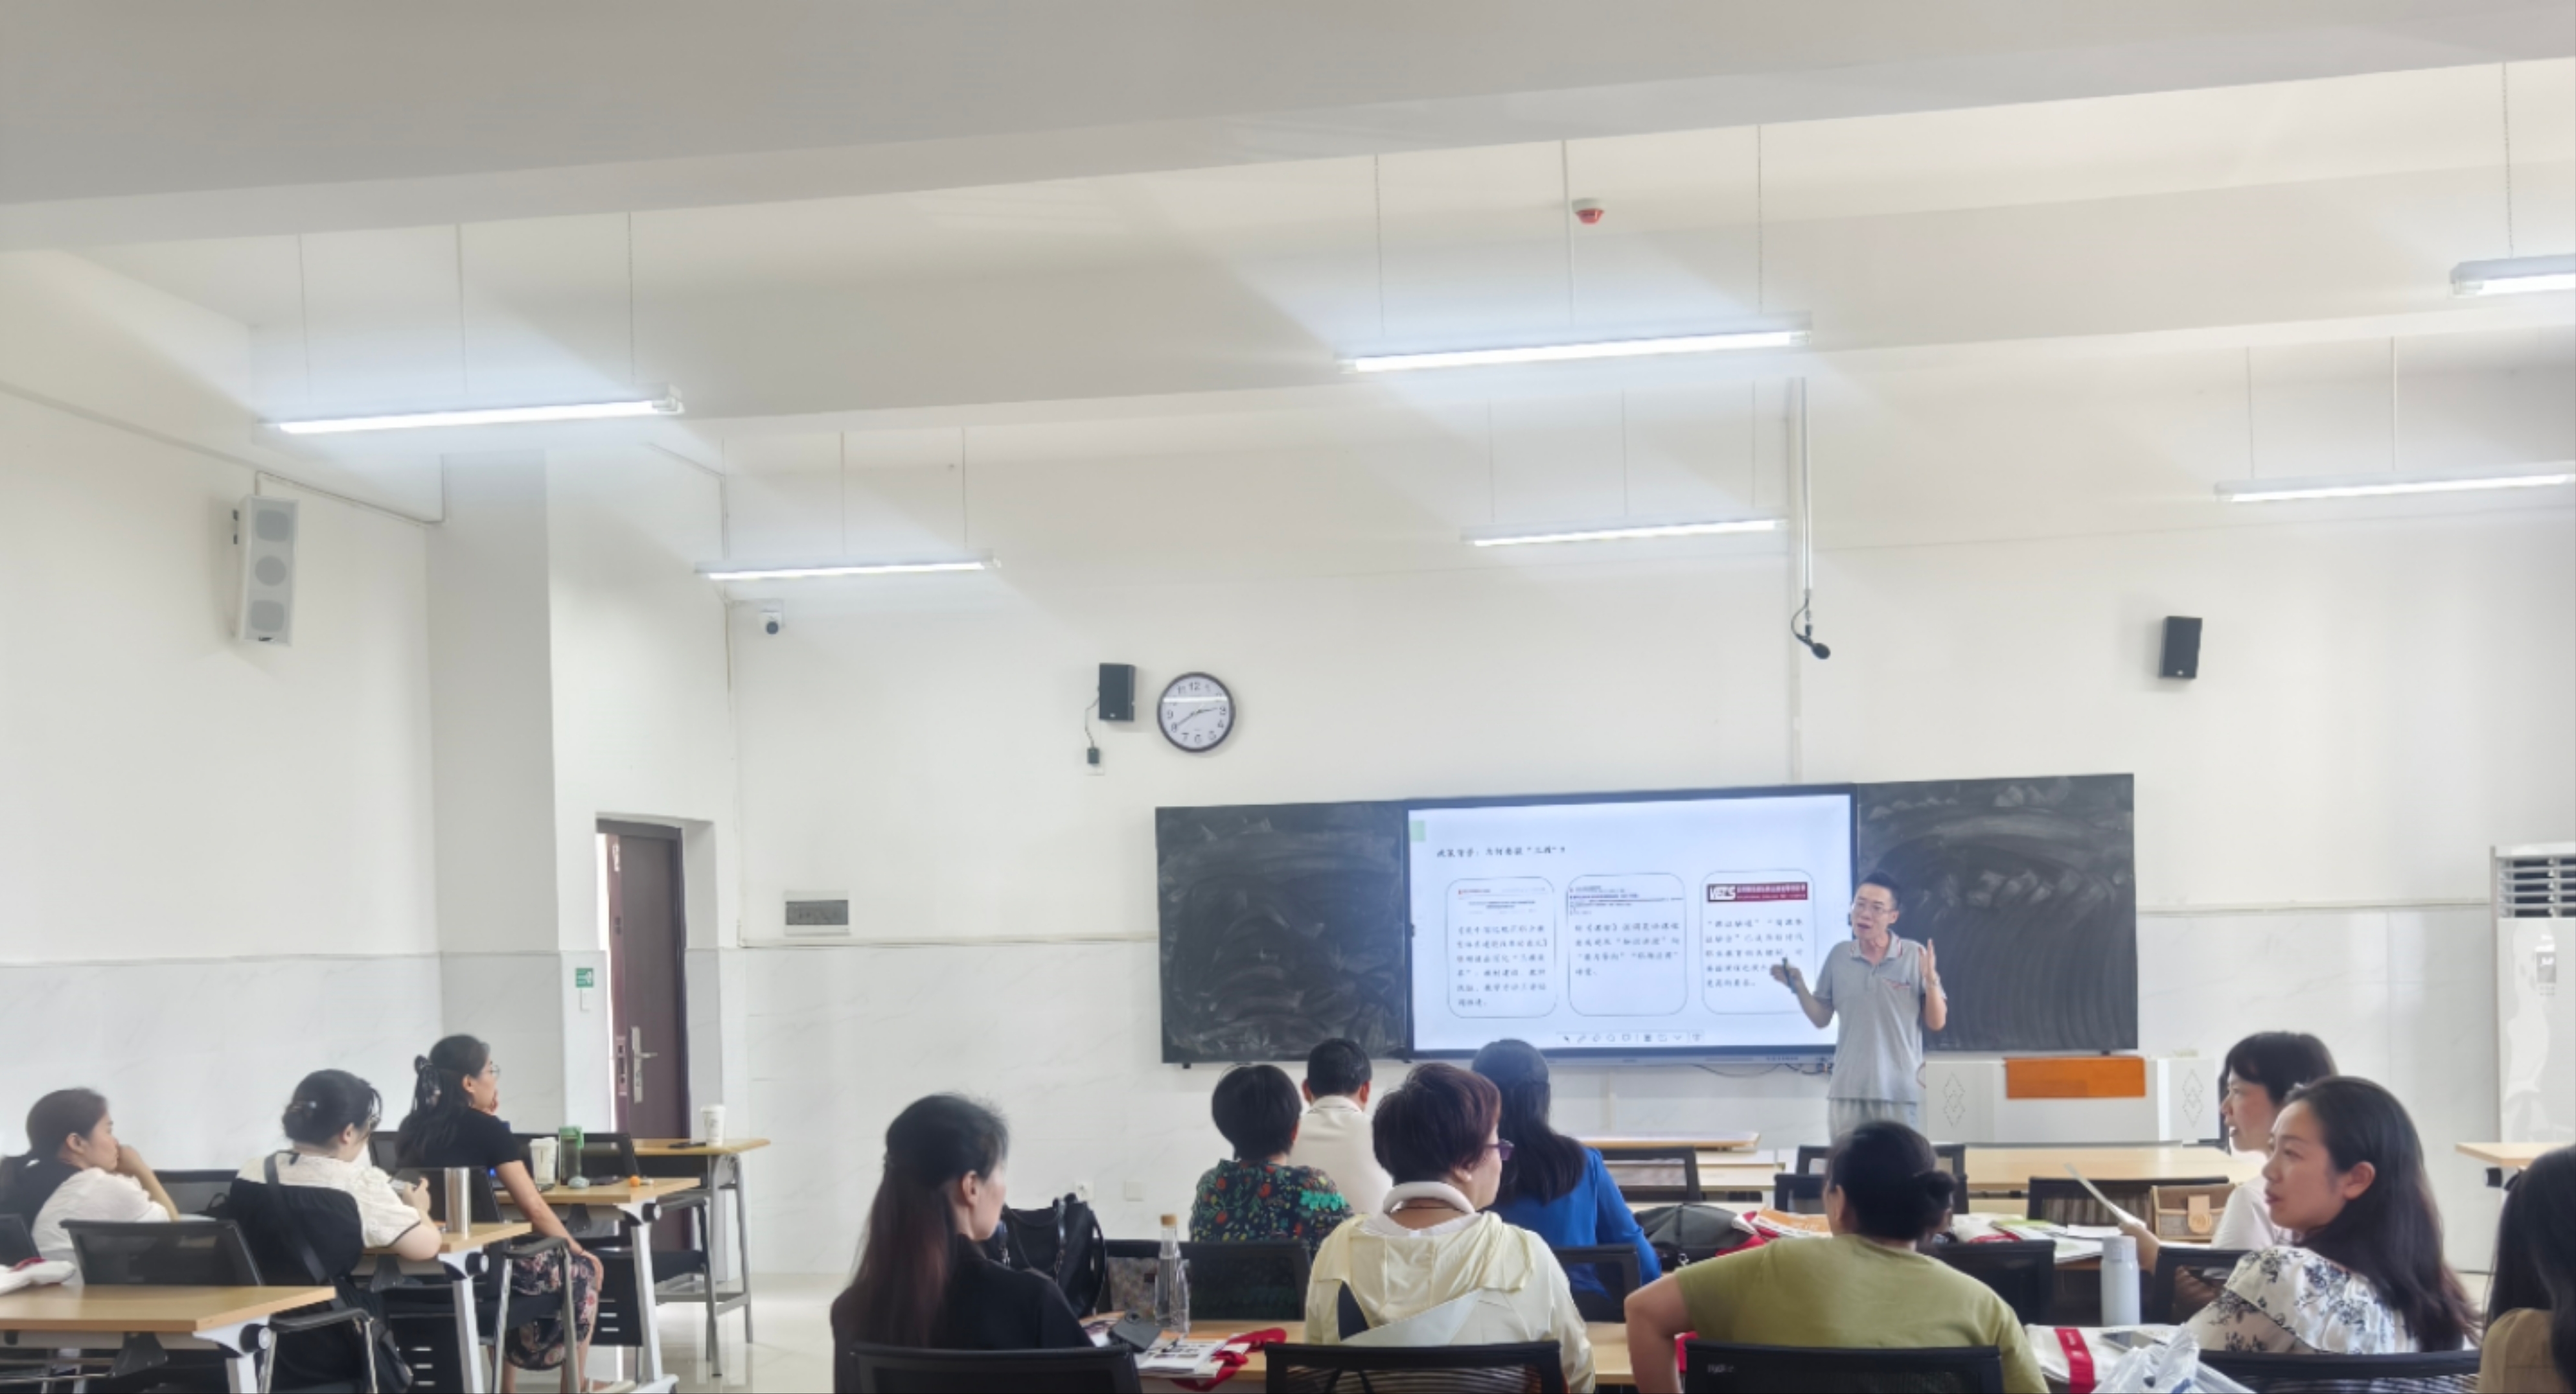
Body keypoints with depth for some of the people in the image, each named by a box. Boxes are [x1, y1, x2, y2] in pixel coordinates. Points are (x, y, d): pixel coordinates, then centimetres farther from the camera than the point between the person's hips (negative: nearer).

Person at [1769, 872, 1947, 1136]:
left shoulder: (1915, 956, -2)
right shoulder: (1838, 955, 4)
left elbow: (1936, 1023, 0)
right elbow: (1821, 1018, 11)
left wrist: (1931, 981, -15)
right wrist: (1798, 986, -3)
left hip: (1900, 1092, -2)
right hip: (1847, 1090, 2)